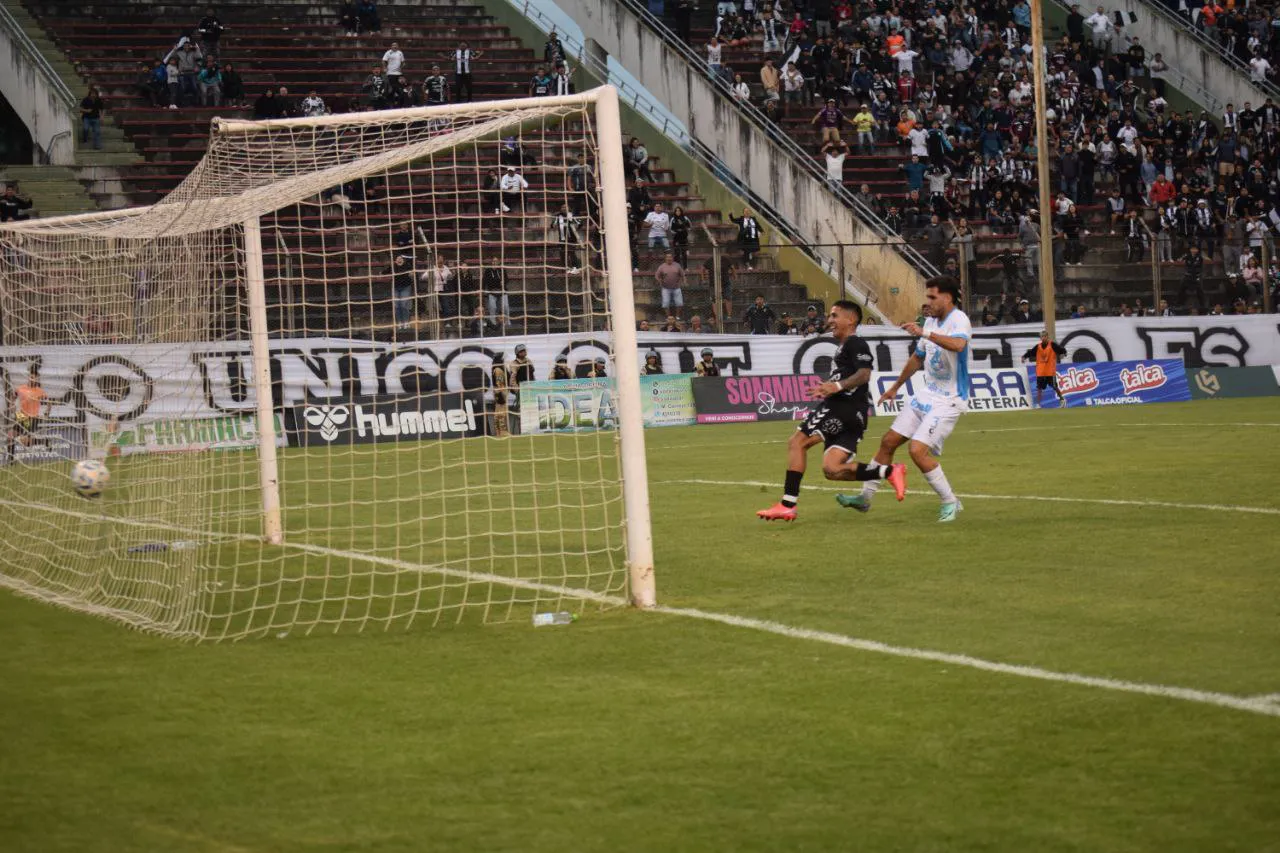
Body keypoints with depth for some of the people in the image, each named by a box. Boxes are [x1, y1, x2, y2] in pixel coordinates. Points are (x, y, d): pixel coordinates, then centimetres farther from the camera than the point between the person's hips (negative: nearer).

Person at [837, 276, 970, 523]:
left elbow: (958, 344, -42)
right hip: (926, 394, 9)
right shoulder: (931, 321, 9)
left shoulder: (958, 319, -18)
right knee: (889, 442, 9)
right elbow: (918, 358, 24)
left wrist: (924, 333, -45)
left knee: (918, 449, -20)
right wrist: (895, 388, 32)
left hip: (948, 400, -9)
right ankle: (866, 497, 22)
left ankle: (950, 503, -4)